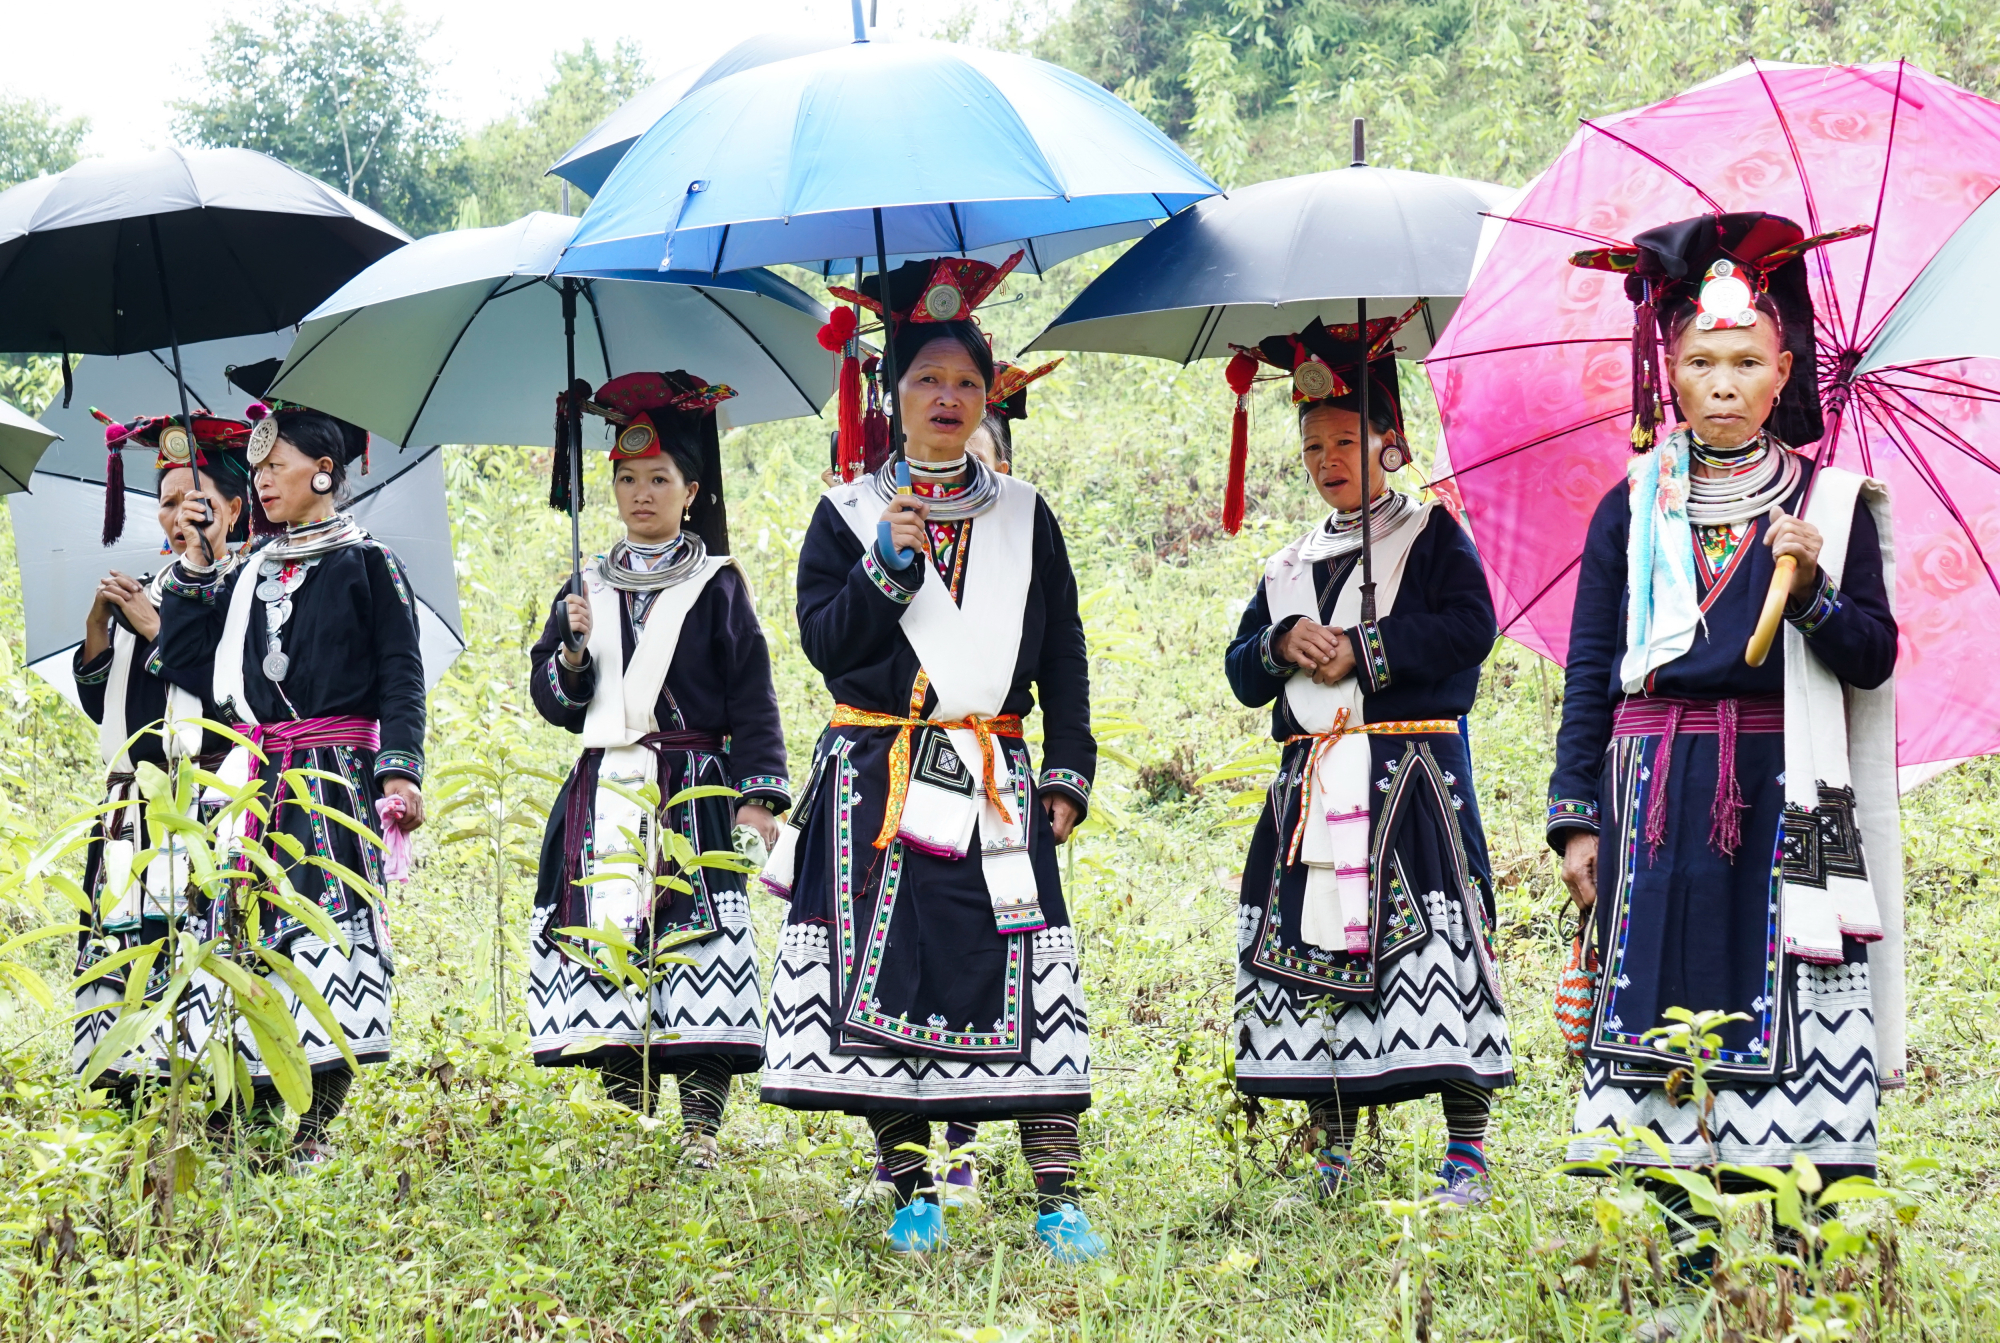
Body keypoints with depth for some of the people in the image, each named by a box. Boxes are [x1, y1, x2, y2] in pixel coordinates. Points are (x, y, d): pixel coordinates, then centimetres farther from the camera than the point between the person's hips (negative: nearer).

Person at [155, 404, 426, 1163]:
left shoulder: (366, 565, 3)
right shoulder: (249, 576, 19)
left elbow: (401, 675, -2)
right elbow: (186, 663, 15)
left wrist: (401, 769, -13)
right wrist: (189, 568, 13)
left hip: (336, 777, -5)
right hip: (258, 779, 5)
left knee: (328, 923, -12)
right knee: (248, 923, -2)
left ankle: (316, 1125, -11)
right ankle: (247, 1120, 0)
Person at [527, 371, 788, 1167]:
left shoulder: (717, 587, 6)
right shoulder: (589, 590, 16)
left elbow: (752, 697, 1)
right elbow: (551, 699, 14)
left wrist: (757, 791, -8)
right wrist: (573, 651, -5)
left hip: (691, 794, -4)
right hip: (605, 797, 4)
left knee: (696, 944, -12)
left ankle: (701, 1132, -11)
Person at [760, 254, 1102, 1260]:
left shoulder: (1024, 517, 12)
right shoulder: (849, 515, 8)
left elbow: (1062, 656, 12)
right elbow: (824, 641, -1)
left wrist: (1068, 773, 4)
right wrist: (888, 566, -13)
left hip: (995, 781, 1)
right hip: (878, 780, -1)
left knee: (1026, 980, -8)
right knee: (884, 977, -4)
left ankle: (1058, 1199, -7)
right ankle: (912, 1193, 7)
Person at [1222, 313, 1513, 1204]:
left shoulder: (1432, 537, 6)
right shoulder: (1290, 568, 20)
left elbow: (1471, 627, -9)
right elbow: (1240, 672, 15)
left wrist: (1363, 650, -11)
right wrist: (1282, 644, -6)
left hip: (1410, 773, -5)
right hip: (1311, 786, 5)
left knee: (1431, 948, -12)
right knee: (1313, 950, 2)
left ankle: (1467, 1156, -9)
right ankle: (1332, 1160, 9)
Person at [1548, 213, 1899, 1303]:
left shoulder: (1830, 504, 7)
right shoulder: (1632, 510, 9)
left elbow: (1873, 660, 3)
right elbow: (1589, 670, 9)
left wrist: (1811, 591, -15)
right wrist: (1577, 815, 2)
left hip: (1782, 803, -1)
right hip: (1658, 798, 1)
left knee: (1788, 1030, -6)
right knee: (1662, 1001, -2)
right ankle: (1679, 1256, 3)